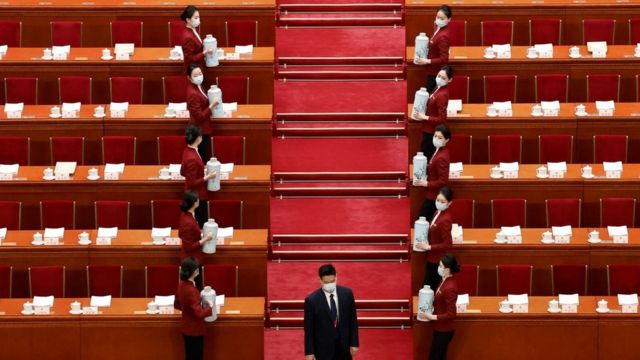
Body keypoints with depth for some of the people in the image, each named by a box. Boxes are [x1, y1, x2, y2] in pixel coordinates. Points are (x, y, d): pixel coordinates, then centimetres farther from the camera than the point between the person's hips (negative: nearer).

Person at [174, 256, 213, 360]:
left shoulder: (182, 285, -2)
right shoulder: (191, 290, -29)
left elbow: (177, 305, 12)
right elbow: (199, 313, -29)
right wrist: (210, 307, -13)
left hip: (186, 327, 9)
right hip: (194, 329, -9)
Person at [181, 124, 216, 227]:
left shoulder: (188, 151, -1)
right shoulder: (192, 158, -30)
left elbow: (183, 172, 12)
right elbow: (192, 183, -24)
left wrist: (201, 171, 10)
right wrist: (207, 177, -18)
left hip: (195, 195, 10)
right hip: (197, 197, -10)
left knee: (196, 224, 20)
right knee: (200, 225, 3)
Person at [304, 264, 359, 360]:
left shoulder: (347, 293, -5)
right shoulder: (312, 300, -14)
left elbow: (353, 320, 3)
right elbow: (308, 328, -8)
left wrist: (354, 343, 3)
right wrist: (309, 352, -7)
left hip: (344, 346, 3)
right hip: (323, 348, -3)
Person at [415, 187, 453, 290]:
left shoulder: (445, 220, -25)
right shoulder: (438, 213, 4)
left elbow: (447, 245, -25)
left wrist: (429, 247, -20)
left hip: (438, 261, -9)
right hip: (432, 258, 9)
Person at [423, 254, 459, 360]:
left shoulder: (450, 288, -26)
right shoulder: (445, 281, 3)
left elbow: (451, 314, -25)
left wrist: (433, 317, -20)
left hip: (444, 331, -9)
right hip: (440, 329, 9)